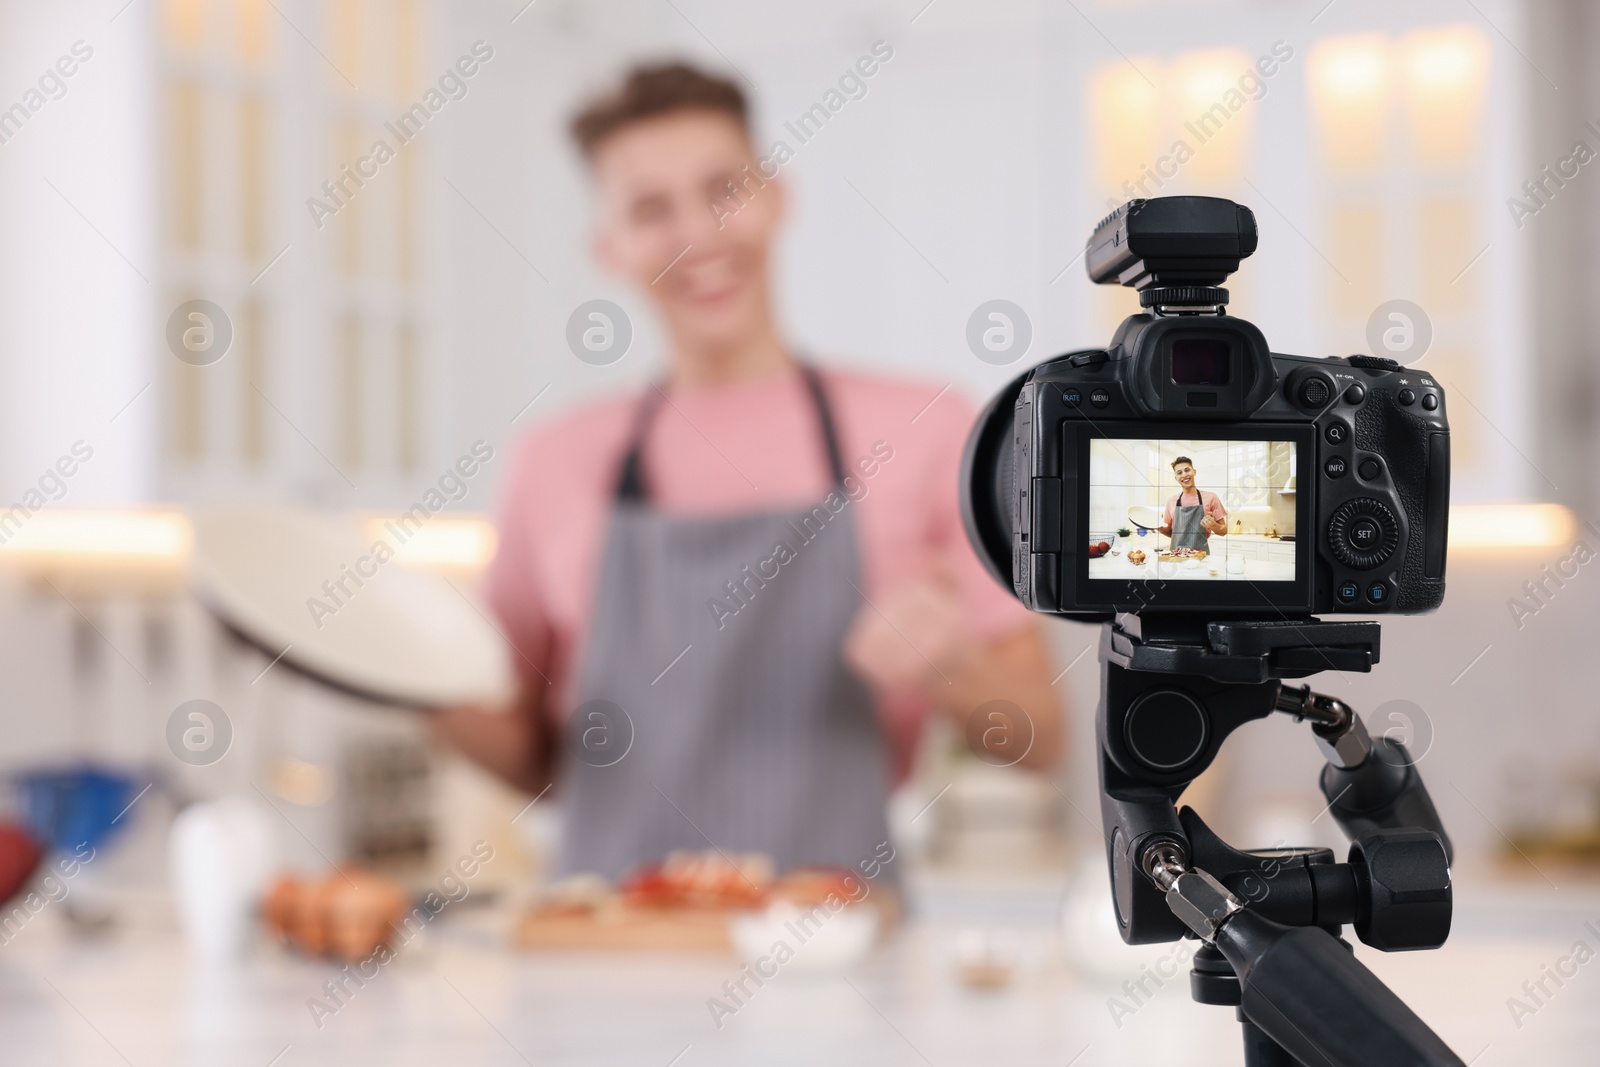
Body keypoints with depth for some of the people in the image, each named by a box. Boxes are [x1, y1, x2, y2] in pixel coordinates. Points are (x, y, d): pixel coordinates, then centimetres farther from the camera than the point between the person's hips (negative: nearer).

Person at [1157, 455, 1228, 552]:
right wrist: (1160, 527, 4)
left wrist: (1213, 526, -13)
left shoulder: (1210, 497, 3)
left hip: (1200, 555, -3)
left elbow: (1223, 531, 7)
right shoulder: (1172, 500, 13)